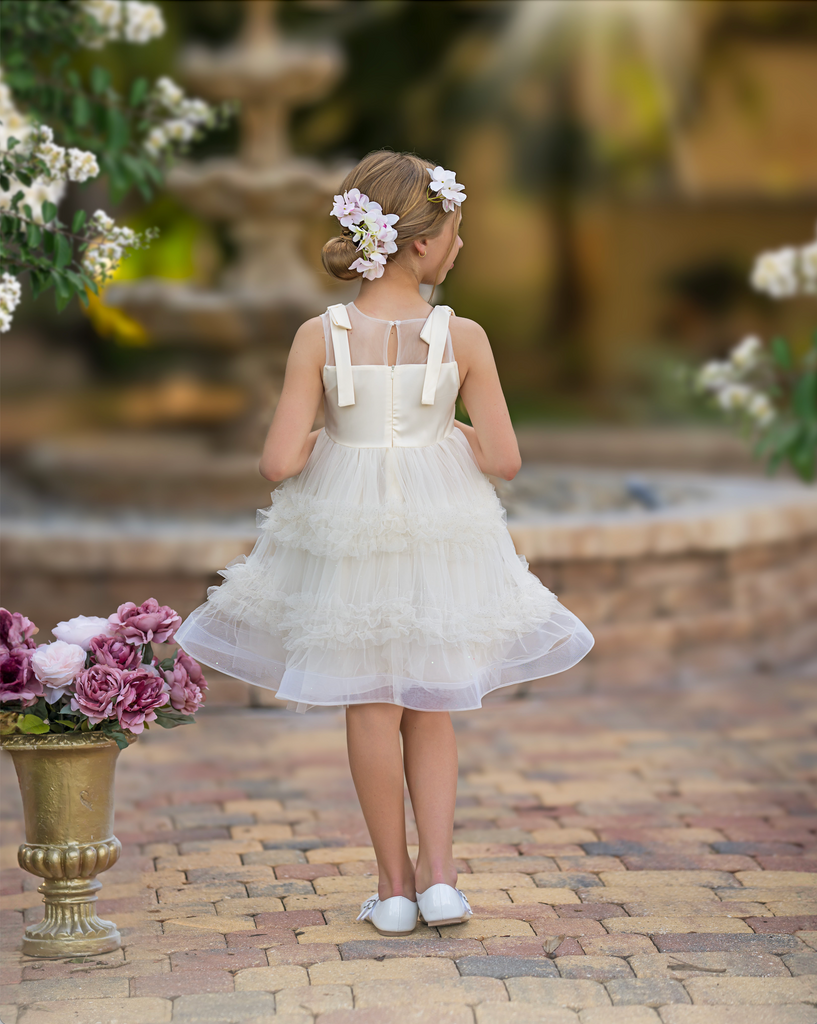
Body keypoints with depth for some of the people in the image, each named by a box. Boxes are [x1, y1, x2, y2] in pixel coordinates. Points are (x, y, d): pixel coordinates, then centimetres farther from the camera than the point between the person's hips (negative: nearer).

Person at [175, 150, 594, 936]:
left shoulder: (320, 337, -12)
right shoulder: (462, 338, -13)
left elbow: (280, 462, -15)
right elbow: (503, 459, -12)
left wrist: (314, 441, 6)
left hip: (347, 526, 0)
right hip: (439, 530, 0)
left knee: (372, 708, 12)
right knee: (429, 709, 16)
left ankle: (395, 883, 18)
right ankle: (438, 872, 8)